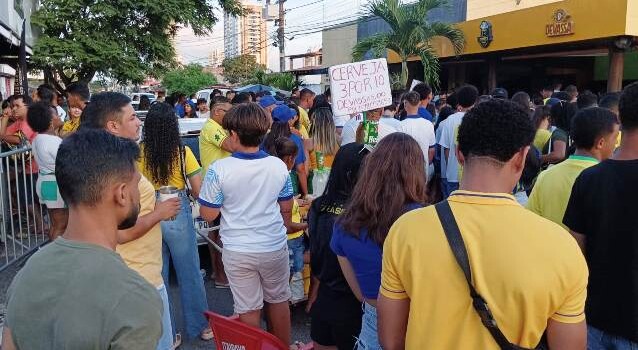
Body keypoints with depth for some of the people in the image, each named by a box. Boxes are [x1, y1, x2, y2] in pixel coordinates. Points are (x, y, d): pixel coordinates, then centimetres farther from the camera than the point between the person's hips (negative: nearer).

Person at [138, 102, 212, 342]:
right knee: (189, 272, 14)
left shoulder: (139, 152, -8)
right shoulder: (183, 152, -11)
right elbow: (198, 191, -9)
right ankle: (199, 325, 28)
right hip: (178, 214, -2)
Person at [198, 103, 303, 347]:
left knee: (248, 308, 13)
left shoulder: (219, 169, -18)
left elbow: (208, 215, -12)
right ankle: (284, 346, 38)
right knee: (279, 300, 22)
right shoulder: (279, 166, -8)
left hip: (238, 251, -2)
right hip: (275, 247, 3)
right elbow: (286, 208, 4)